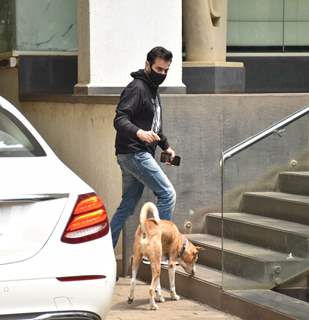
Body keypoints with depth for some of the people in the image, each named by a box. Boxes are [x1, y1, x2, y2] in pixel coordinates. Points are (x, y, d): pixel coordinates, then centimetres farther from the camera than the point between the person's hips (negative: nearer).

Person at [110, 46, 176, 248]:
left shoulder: (152, 90, 21)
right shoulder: (137, 88, -11)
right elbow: (120, 119, -21)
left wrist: (166, 146, 25)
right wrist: (139, 133, -38)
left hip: (142, 154, 10)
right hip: (134, 153, -10)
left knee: (128, 206, 10)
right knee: (167, 194, -11)